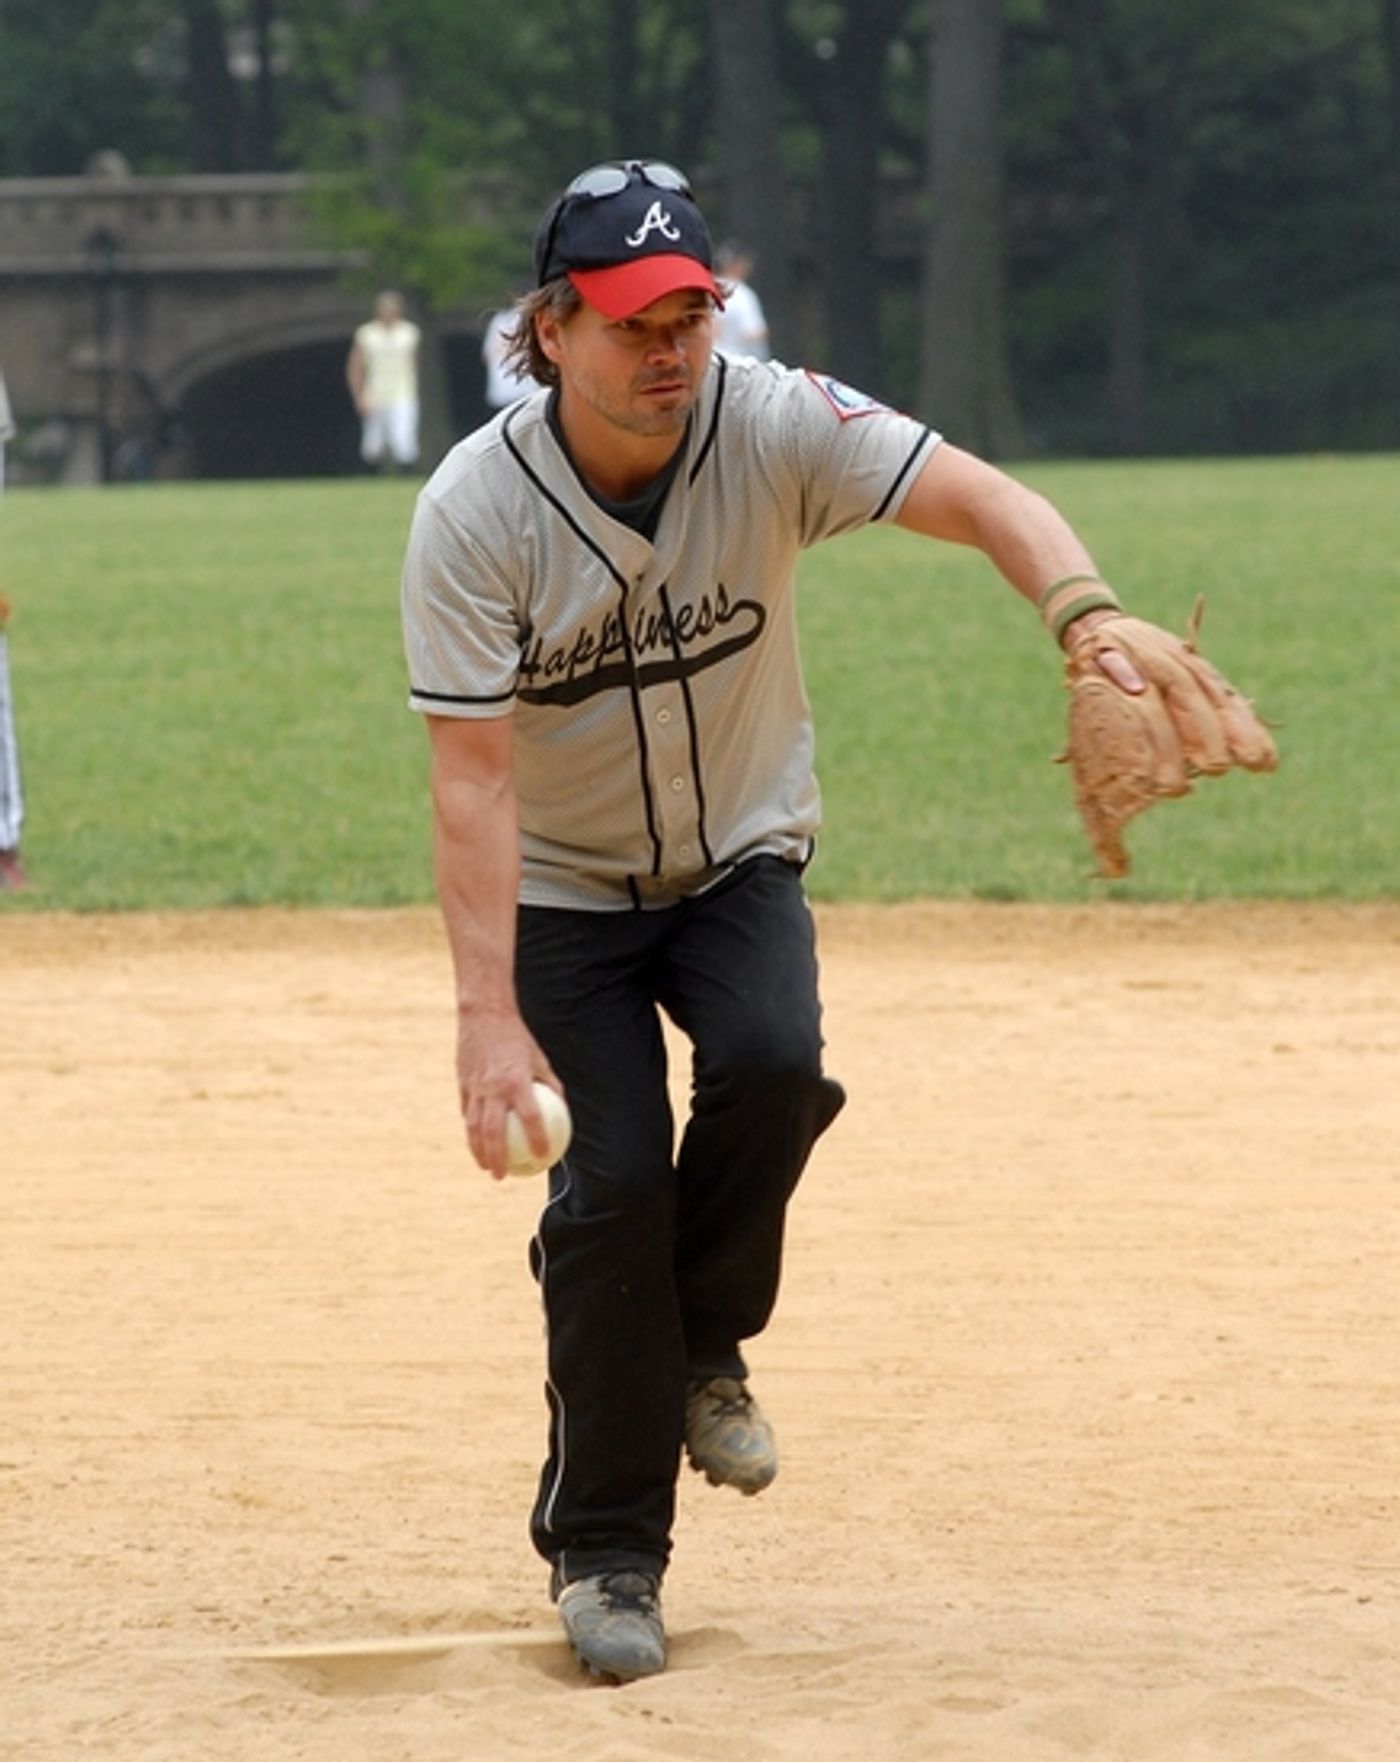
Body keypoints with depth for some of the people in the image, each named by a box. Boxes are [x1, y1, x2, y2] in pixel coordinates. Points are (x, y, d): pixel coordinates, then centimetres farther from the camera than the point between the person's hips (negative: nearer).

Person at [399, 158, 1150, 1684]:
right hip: (564, 891, -1)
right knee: (612, 1178, -13)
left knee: (770, 1058, -27)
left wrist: (1083, 615, -50)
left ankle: (705, 1342, 2)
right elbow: (472, 780, -24)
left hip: (740, 857, 1)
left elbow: (986, 500, -29)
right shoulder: (474, 512, -22)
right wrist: (490, 1015, -32)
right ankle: (606, 1552, 2)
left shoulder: (773, 428, -19)